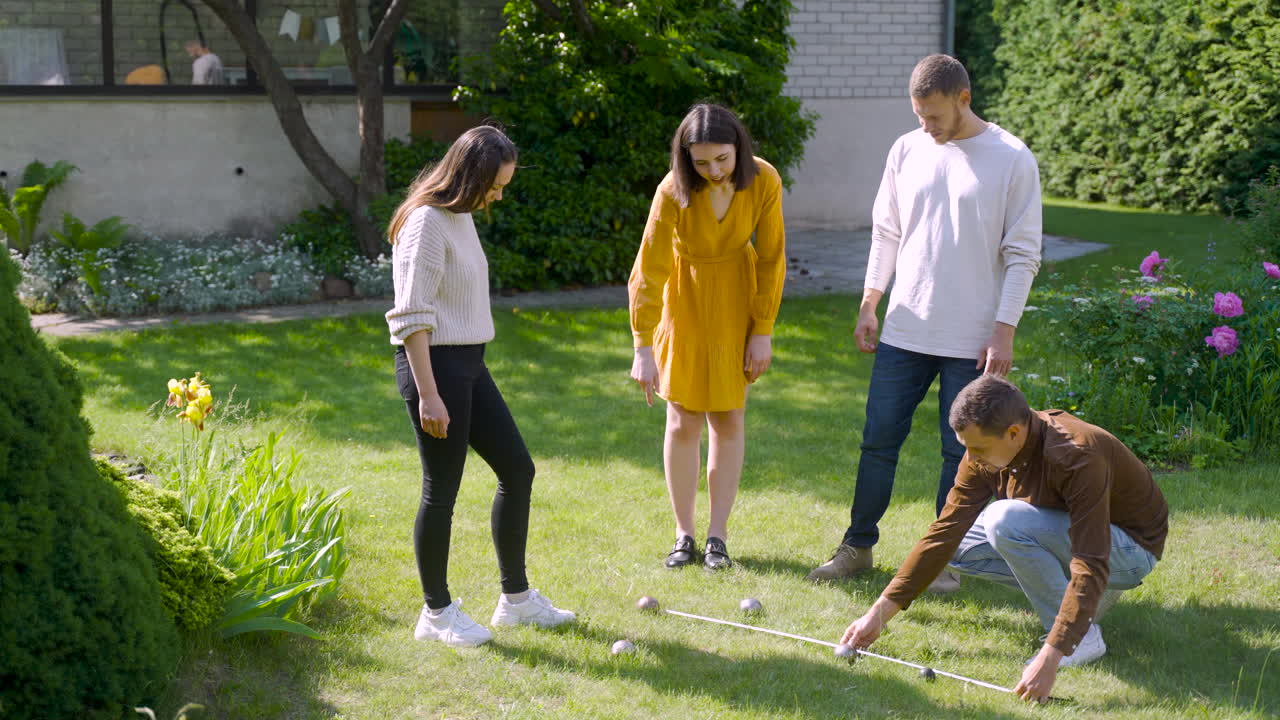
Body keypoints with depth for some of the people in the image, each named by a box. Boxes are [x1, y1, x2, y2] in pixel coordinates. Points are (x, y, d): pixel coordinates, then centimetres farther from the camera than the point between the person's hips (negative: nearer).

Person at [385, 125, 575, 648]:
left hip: (468, 364, 10)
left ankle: (516, 598, 23)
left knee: (518, 469, 12)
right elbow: (412, 317, -20)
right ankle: (437, 613, 13)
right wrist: (428, 395, -23)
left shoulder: (460, 216, 13)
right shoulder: (427, 221, -16)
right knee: (442, 488, -1)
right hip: (433, 364, -10)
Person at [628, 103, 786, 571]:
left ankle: (718, 535, 10)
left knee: (728, 417, 2)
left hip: (736, 298, 1)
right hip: (684, 298, -1)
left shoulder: (763, 182, -20)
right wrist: (643, 348, -26)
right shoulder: (673, 192, -25)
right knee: (683, 421, 0)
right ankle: (684, 535, 11)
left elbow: (771, 259, -9)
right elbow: (648, 271, -23)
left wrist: (763, 331, -9)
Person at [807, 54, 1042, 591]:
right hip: (904, 331, 3)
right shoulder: (907, 150, 6)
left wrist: (1004, 330, -10)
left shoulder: (1013, 160, -6)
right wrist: (868, 306, 10)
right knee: (878, 441, 5)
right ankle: (858, 546, 18)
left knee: (961, 452, 3)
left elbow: (1023, 255, -5)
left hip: (972, 340, -3)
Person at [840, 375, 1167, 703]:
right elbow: (944, 531, -11)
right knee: (956, 542, -4)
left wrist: (1050, 657, -45)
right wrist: (880, 613, -15)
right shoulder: (984, 455, -13)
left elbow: (1092, 566, -38)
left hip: (1132, 548, -8)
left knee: (1005, 520, -30)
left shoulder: (1078, 457, -34)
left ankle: (1086, 635, -16)